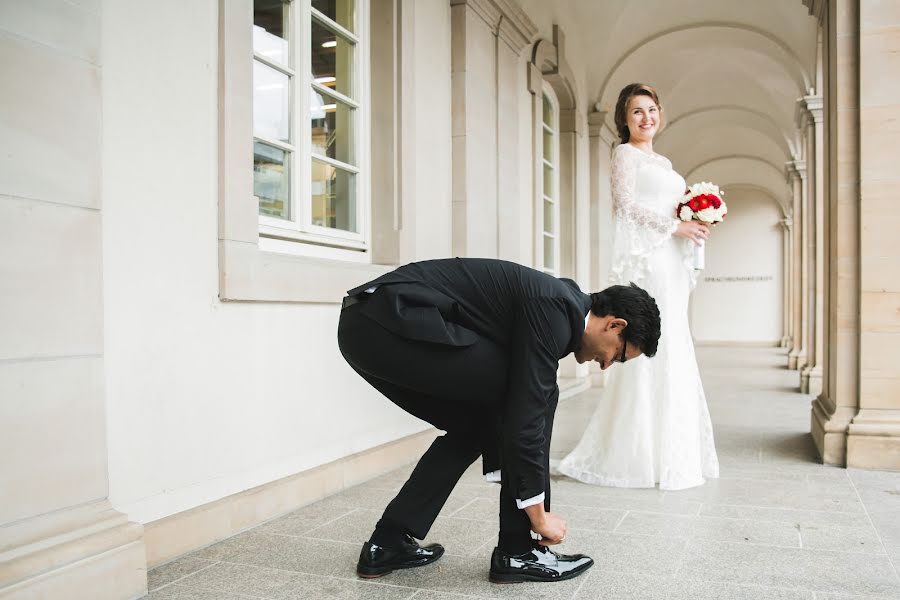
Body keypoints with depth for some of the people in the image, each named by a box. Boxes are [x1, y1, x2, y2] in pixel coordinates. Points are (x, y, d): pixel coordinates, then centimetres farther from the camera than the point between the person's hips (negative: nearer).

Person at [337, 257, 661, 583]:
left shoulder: (554, 302, 20)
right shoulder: (553, 308, -8)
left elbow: (509, 412, 25)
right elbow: (525, 416, -10)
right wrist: (539, 514, 3)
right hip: (392, 318, -10)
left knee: (472, 425, 21)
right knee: (539, 395, -1)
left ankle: (388, 543, 23)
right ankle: (517, 550, 9)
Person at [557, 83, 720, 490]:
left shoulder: (662, 162, 25)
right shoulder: (626, 154, 1)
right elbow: (626, 205, -10)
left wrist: (694, 223, 8)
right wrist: (675, 226, -13)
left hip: (669, 262, 9)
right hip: (643, 258, -9)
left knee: (671, 353, 7)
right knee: (650, 352, -11)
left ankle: (670, 452, 14)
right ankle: (644, 456, -3)